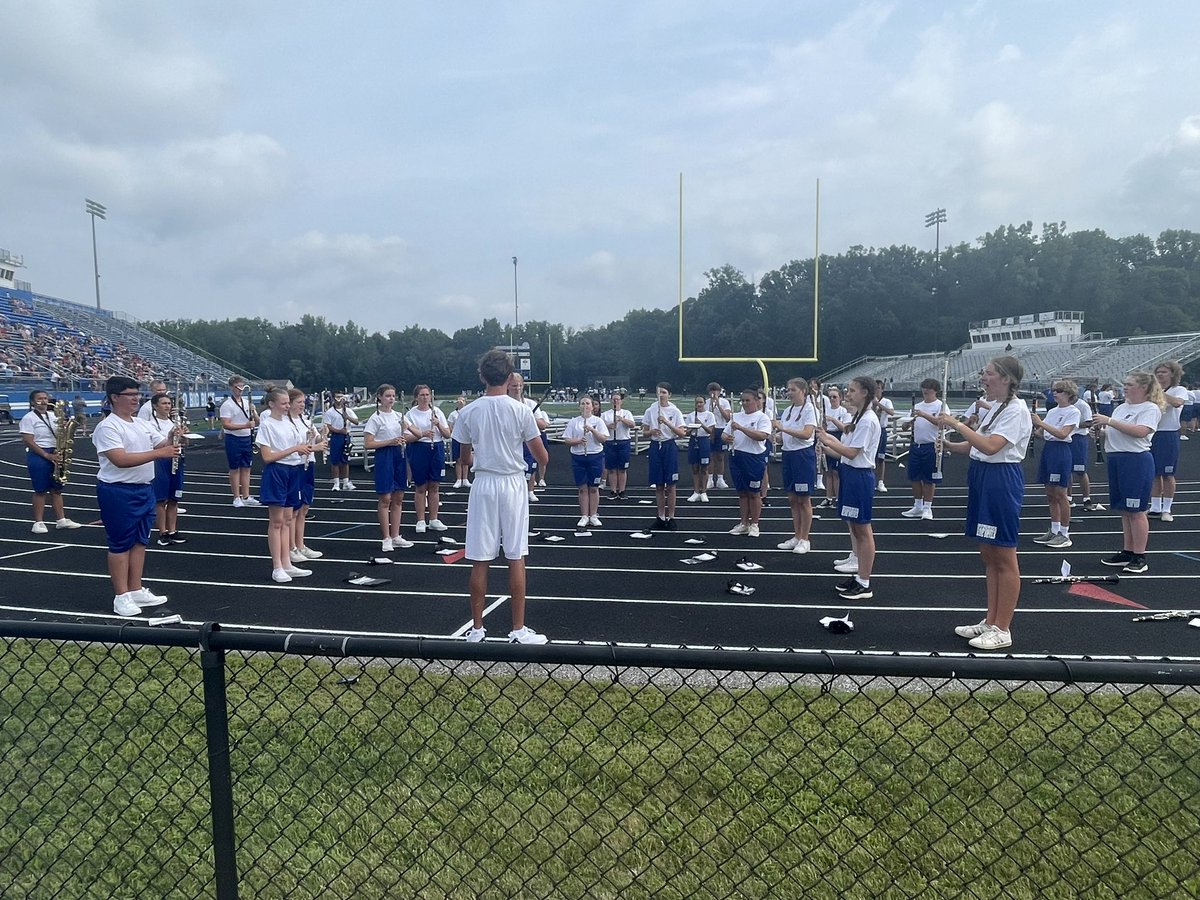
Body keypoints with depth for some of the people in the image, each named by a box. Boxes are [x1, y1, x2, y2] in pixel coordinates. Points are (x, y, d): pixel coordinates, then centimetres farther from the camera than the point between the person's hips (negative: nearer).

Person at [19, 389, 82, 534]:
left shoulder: (53, 415, 12)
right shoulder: (28, 418, -8)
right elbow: (29, 442, -14)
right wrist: (46, 455, -19)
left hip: (55, 455, 6)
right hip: (38, 456, -6)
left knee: (57, 488, 8)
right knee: (41, 490, -3)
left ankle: (61, 520, 12)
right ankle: (38, 522, 4)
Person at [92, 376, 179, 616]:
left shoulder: (142, 424, 12)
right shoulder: (108, 427, -14)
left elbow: (161, 445, 17)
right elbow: (121, 460, -25)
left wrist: (171, 438, -7)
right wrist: (158, 454, -29)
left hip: (144, 489, 8)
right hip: (118, 492, -8)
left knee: (140, 541, 13)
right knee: (121, 544, 0)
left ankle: (136, 590, 23)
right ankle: (121, 597, 8)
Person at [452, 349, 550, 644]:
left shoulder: (468, 412, -2)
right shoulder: (520, 409, -8)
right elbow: (541, 457, -4)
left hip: (483, 485, 2)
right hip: (513, 485, -2)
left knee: (480, 561, 6)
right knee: (516, 559, 4)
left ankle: (476, 629, 14)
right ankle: (518, 630, 9)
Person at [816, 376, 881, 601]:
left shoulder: (868, 420, -17)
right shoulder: (858, 417, 14)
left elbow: (851, 453, -20)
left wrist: (828, 441, -13)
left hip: (860, 476, -10)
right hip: (850, 474, 10)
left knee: (862, 529, -3)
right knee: (854, 526, 15)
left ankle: (864, 584, 4)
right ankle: (858, 575, 25)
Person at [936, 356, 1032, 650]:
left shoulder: (1016, 410, -14)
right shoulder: (995, 407, 16)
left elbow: (990, 447, -25)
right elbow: (978, 445, 19)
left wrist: (957, 424, -20)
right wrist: (949, 446, 4)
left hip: (1002, 480, -10)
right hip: (983, 478, 10)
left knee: (1004, 559, -2)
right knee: (989, 556, 14)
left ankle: (1002, 630, 6)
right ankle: (991, 622, 24)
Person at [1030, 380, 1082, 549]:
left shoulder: (1073, 411, -7)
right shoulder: (1052, 411, 14)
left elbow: (1062, 434, -19)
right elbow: (1040, 431, 11)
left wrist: (1041, 422, -21)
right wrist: (1035, 423, -7)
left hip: (1061, 450, -7)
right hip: (1047, 448, 7)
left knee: (1060, 494, -4)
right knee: (1050, 494, 10)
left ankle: (1065, 534, 5)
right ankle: (1054, 531, 18)